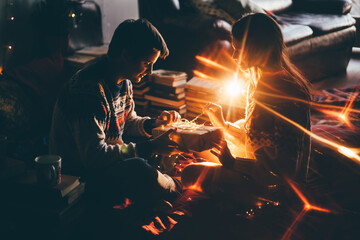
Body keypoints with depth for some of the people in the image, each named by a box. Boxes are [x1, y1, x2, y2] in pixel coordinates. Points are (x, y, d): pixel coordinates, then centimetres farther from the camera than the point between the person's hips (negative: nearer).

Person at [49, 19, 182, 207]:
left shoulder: (123, 81, 3)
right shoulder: (88, 89, -27)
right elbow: (94, 156, -31)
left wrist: (154, 123, -2)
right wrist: (150, 147, -27)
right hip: (78, 175, -10)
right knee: (136, 169, -32)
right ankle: (177, 192, -5)